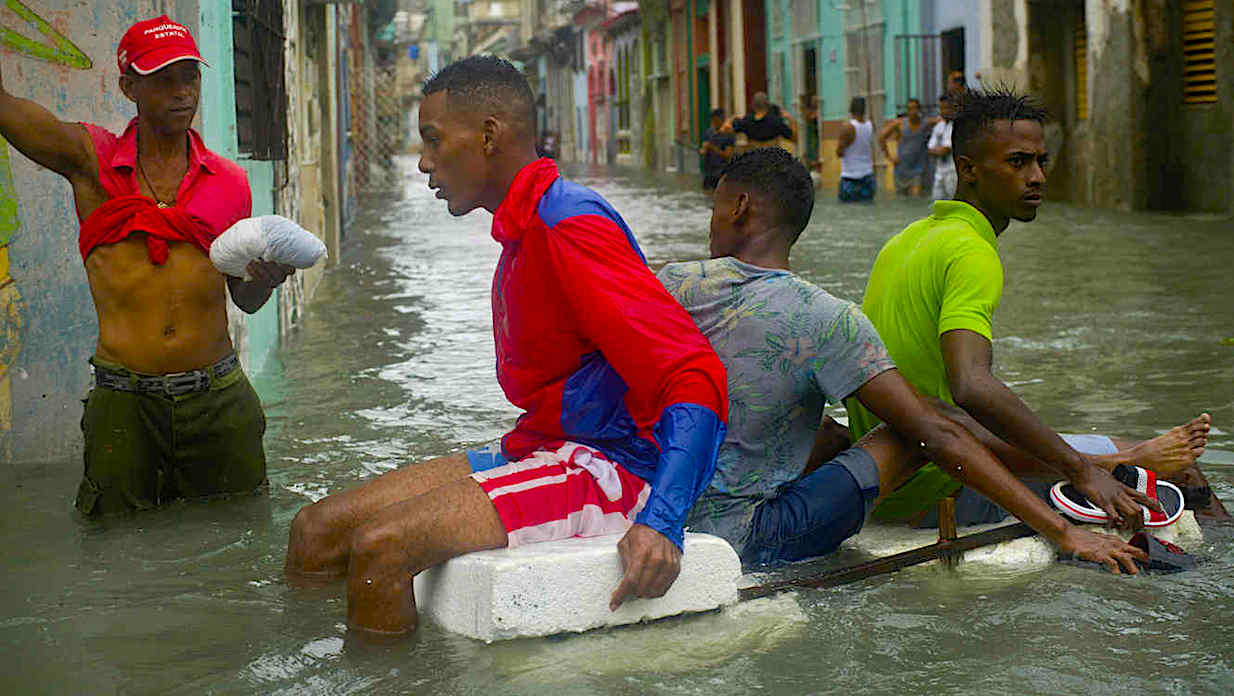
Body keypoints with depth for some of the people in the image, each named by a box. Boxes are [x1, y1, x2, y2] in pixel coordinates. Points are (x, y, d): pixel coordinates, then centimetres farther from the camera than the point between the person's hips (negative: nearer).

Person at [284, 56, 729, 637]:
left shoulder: (571, 228, -17)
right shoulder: (522, 230, 15)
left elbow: (695, 375, -25)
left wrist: (661, 522, -34)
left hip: (610, 465, -10)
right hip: (540, 450, 10)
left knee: (380, 546, -27)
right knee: (316, 529, 0)